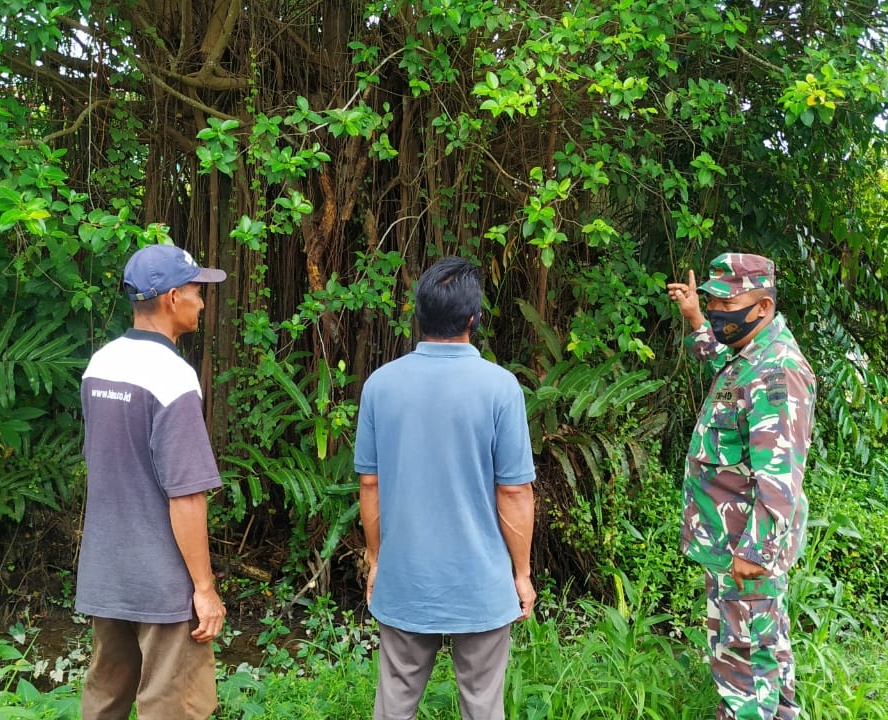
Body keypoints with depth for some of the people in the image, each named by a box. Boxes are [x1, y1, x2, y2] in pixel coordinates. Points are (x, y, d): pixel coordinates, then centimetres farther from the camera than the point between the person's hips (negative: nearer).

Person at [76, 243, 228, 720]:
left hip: (103, 572, 8)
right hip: (162, 580, -8)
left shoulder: (99, 365, 4)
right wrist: (204, 586, -14)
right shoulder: (173, 377, -20)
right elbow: (184, 496, -22)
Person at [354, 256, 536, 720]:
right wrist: (522, 572, 2)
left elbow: (370, 485, 1)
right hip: (480, 583, -3)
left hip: (403, 580, 3)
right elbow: (514, 492, -11)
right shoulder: (498, 386, -15)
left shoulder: (380, 383, -6)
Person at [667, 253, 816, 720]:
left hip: (745, 542, -11)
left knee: (741, 647, 1)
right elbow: (725, 363, 33)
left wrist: (756, 549, -27)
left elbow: (779, 474, -29)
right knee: (766, 636, 25)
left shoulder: (775, 372, -26)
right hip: (742, 533, 11)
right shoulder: (752, 354, 6)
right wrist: (695, 320, 25)